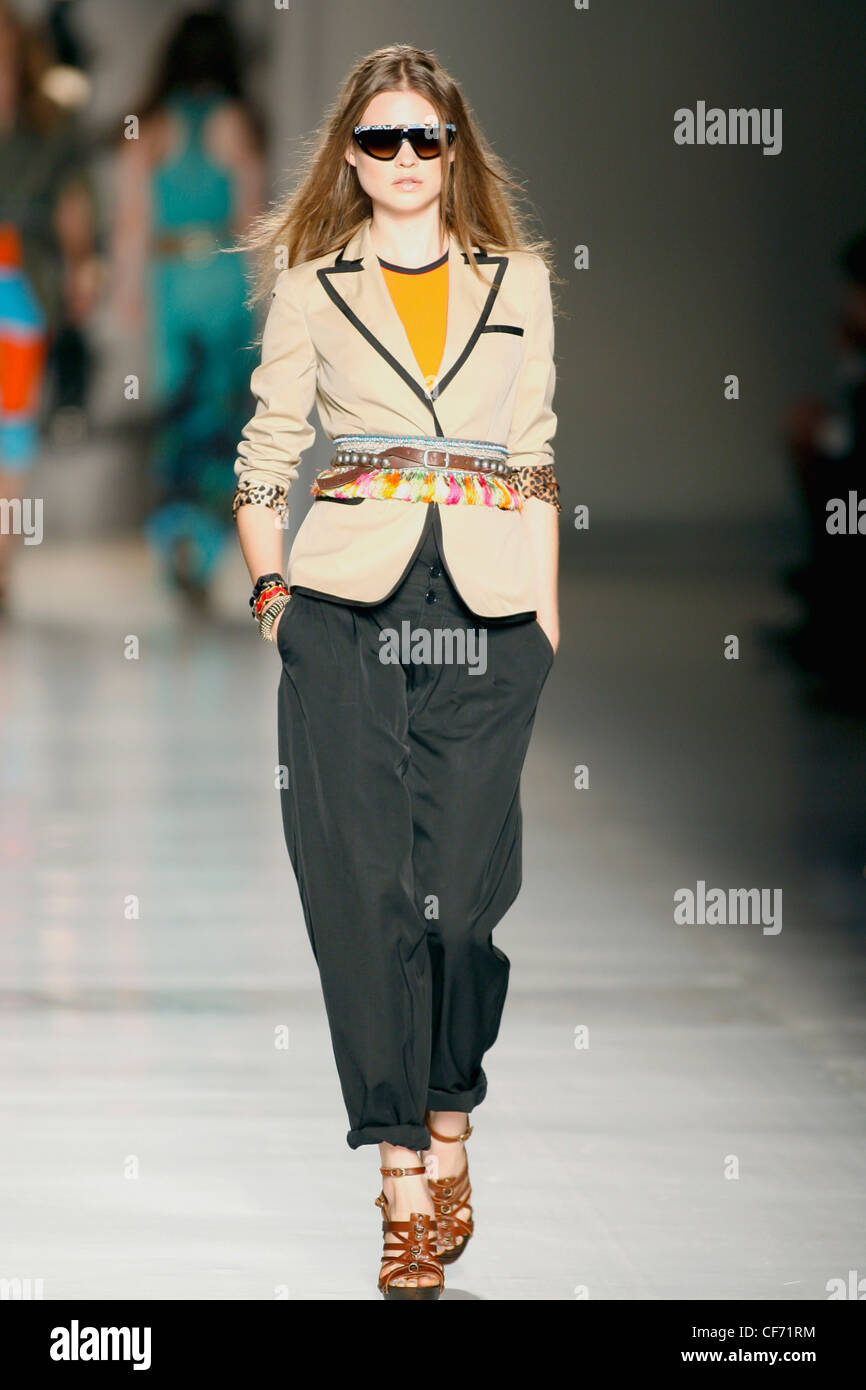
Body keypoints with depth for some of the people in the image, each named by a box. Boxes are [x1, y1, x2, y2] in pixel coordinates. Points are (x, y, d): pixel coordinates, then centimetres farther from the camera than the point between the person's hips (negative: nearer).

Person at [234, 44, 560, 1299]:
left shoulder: (520, 280, 13)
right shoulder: (312, 287, 10)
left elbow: (535, 459, 13)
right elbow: (266, 454, 13)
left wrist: (547, 610, 7)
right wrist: (270, 586, 4)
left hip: (487, 602, 0)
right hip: (348, 597, 0)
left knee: (463, 879, -5)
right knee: (366, 879, -6)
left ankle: (449, 1127, 17)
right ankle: (403, 1175, -2)